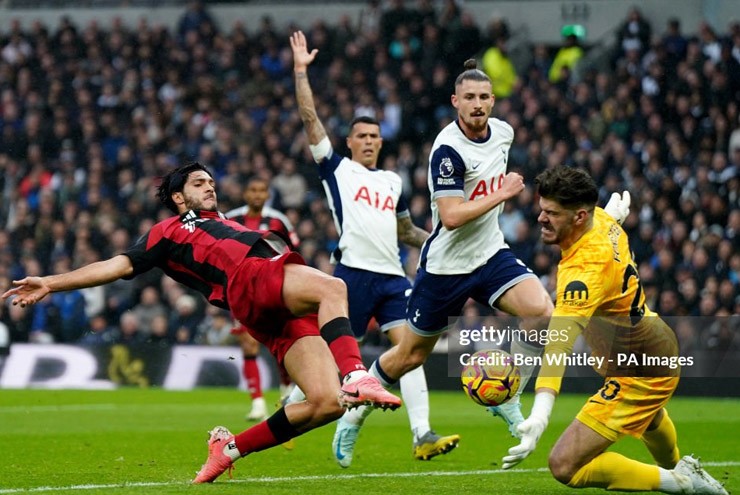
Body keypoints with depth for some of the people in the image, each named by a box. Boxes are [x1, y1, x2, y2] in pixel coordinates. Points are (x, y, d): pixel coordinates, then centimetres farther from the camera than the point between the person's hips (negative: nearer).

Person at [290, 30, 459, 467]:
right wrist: (301, 71, -3)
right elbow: (310, 118, 2)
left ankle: (422, 435, -21)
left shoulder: (393, 181, 21)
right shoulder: (337, 168, 8)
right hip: (354, 272, -4)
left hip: (392, 276, 4)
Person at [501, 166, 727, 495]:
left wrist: (539, 415, -58)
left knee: (564, 465, -14)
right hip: (660, 347, 10)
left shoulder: (585, 270, -36)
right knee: (648, 417, 43)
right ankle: (675, 466, 74)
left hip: (638, 375, -10)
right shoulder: (601, 219, -12)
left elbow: (560, 342, -48)